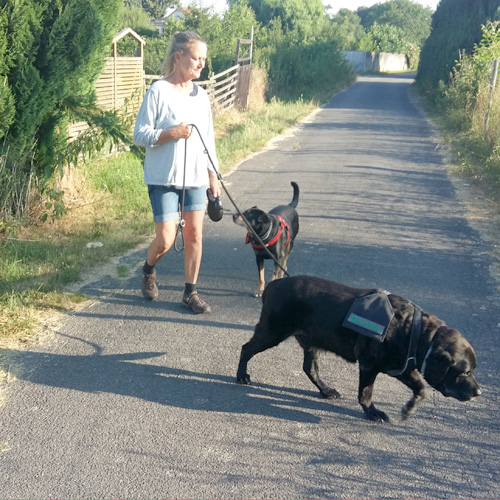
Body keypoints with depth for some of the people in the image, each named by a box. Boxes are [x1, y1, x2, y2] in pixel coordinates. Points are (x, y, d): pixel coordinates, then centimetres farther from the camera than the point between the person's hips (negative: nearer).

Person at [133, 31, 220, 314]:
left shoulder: (201, 95, 9)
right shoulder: (159, 91, -9)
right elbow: (139, 135, -9)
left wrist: (214, 175, 12)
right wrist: (171, 133, -21)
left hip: (196, 177, 5)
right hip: (163, 178, -5)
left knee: (195, 234, 4)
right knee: (166, 240, -5)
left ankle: (191, 292, 19)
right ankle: (149, 271, 29)